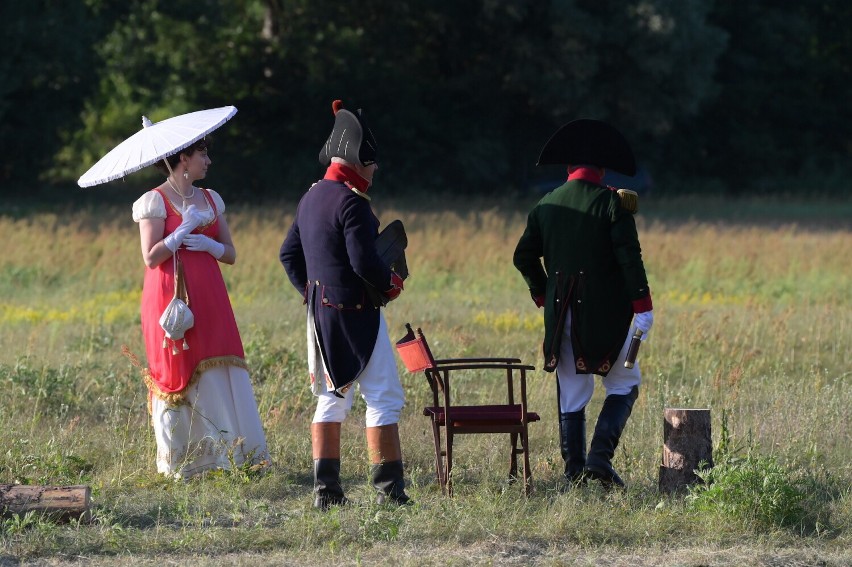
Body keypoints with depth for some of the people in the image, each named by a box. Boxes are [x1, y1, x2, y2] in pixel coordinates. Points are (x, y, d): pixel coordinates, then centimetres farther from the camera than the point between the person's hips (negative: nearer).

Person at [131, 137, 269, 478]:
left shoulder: (211, 200, 15)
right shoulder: (155, 201, -3)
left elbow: (230, 254, 13)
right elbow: (151, 257, -11)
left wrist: (208, 243, -7)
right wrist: (186, 228, -14)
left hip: (209, 300, 5)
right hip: (172, 296, -5)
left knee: (219, 378, -1)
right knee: (176, 377, -4)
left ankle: (230, 454, 2)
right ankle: (177, 462, 3)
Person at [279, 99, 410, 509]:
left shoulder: (311, 198, 11)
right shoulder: (351, 202, -17)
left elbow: (288, 254, 17)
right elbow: (364, 261, -23)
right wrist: (391, 283, -5)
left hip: (320, 312, 9)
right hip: (355, 314, -9)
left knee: (331, 399, 14)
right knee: (384, 399, -4)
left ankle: (326, 489, 13)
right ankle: (389, 488, -6)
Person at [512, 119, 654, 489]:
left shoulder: (546, 206, 7)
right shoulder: (612, 202, -7)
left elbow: (523, 257, 10)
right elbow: (629, 257, -13)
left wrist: (543, 295, 20)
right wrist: (642, 306, -10)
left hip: (562, 315, 4)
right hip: (606, 314, -4)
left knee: (572, 395, 11)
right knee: (624, 385, 9)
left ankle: (573, 472, 9)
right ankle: (600, 456, -8)